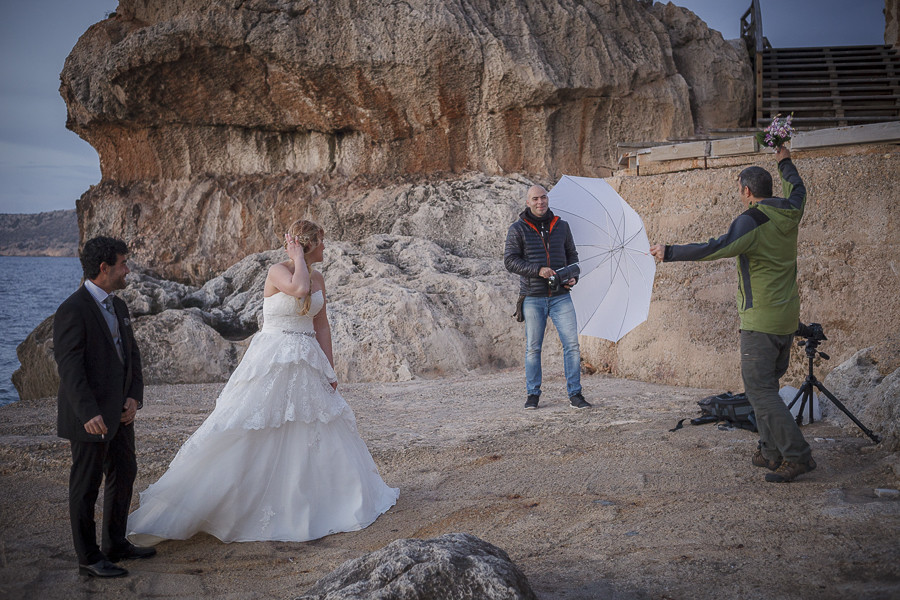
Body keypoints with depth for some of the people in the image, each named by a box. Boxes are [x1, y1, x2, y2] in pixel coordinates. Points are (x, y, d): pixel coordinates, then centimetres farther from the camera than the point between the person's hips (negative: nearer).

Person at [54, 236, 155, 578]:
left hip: (120, 414, 9)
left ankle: (116, 545, 34)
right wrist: (89, 413, -29)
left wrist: (134, 397, 0)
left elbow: (132, 355, 14)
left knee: (124, 476, 18)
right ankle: (89, 559, 15)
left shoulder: (118, 307, 11)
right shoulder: (72, 310, -16)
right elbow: (69, 366, -22)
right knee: (86, 486, 3)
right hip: (90, 418, -9)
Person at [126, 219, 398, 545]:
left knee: (324, 432, 12)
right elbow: (299, 289, -32)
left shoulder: (318, 278, 11)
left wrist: (329, 370, 10)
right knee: (250, 433, -7)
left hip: (308, 365, 7)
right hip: (273, 362, -7)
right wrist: (298, 258, -15)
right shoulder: (277, 271, -10)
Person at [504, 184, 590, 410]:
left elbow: (572, 255, 20)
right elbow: (510, 260, -5)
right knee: (533, 347, 4)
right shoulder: (518, 229, 1)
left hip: (560, 296, 2)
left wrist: (573, 276, 1)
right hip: (533, 298, -2)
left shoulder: (561, 226, 12)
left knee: (572, 344, -5)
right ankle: (533, 394, 16)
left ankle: (575, 394, 2)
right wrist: (538, 270, -17)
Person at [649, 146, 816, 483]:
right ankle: (771, 452, 19)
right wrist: (785, 161, 48)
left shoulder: (753, 220, -16)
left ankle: (797, 455, -10)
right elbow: (797, 188, 32)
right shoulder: (789, 214, 9)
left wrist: (670, 253, -26)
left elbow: (719, 248, -29)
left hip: (761, 321, -9)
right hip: (787, 318, 9)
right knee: (765, 386, 17)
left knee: (759, 390, -6)